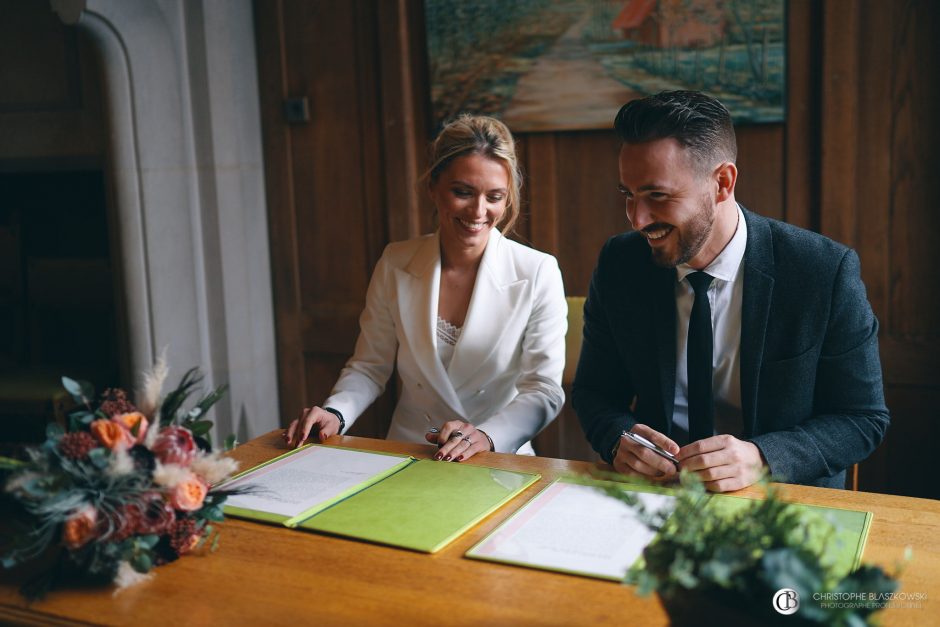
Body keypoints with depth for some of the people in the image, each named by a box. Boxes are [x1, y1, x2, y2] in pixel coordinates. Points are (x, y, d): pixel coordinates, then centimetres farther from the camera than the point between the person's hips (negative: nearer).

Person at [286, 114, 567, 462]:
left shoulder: (538, 273, -7)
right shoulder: (395, 264, 1)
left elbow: (543, 390, -9)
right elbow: (369, 366, 8)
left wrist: (487, 436, -27)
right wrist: (335, 413, -12)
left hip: (499, 464, -2)